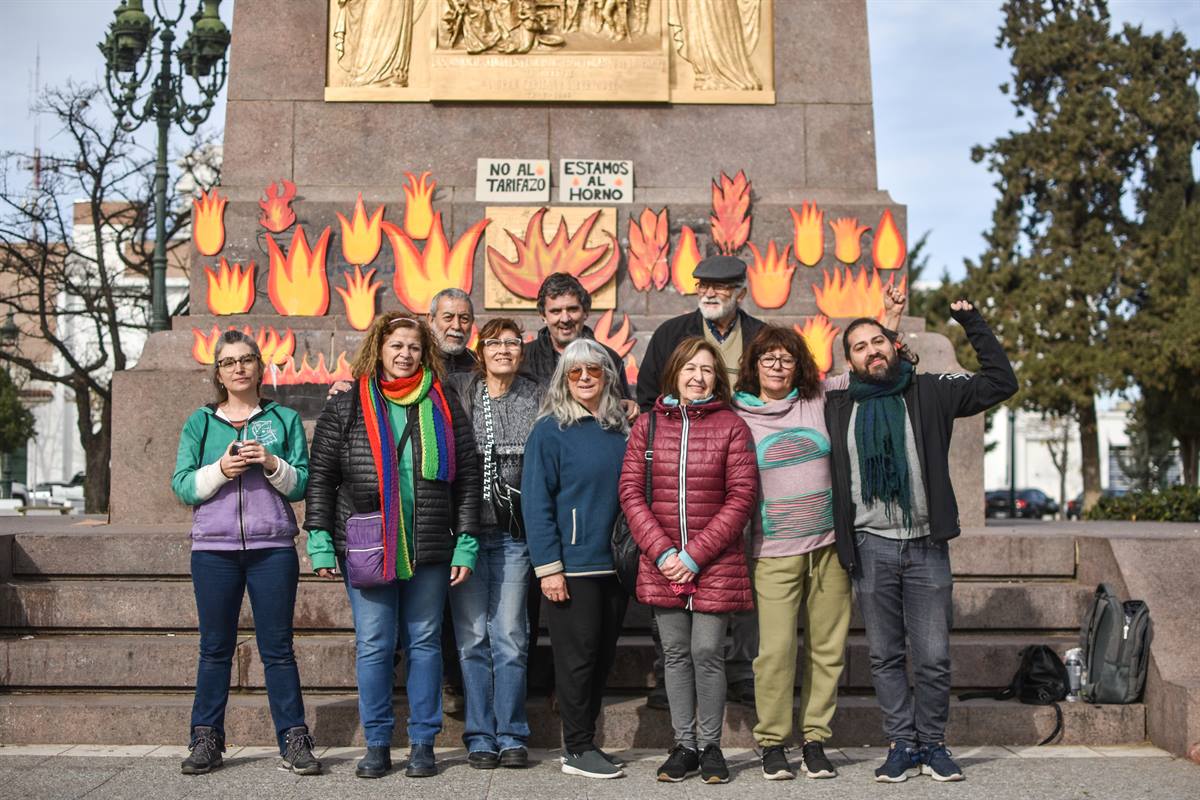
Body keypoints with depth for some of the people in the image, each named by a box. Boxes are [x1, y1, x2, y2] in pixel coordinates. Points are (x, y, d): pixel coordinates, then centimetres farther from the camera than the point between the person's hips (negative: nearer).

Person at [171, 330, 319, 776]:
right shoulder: (200, 423, 10)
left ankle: (294, 741, 6)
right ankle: (206, 740, 15)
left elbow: (302, 485, 4)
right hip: (214, 549, 1)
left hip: (272, 548, -1)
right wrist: (220, 469, -14)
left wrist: (272, 465, -13)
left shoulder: (284, 419, 9)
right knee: (215, 648, 6)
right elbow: (182, 485, 3)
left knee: (277, 649, 1)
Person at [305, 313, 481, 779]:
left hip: (430, 549, 1)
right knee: (373, 646, 3)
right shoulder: (346, 407, 4)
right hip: (366, 547, -1)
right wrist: (320, 541, -5)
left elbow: (467, 478, 6)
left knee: (424, 644, 7)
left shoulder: (444, 406, 7)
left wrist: (465, 544, 0)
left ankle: (423, 744, 17)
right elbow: (320, 477, 3)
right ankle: (377, 745, 14)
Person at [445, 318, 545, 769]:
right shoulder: (458, 391, 6)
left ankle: (511, 736, 11)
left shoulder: (537, 399, 6)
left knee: (510, 636, 2)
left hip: (514, 533, 0)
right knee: (472, 636, 3)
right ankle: (480, 737, 12)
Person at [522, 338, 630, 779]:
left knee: (603, 655, 10)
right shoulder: (550, 430, -6)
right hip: (573, 565, -6)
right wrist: (548, 566, -15)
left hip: (614, 564, 6)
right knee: (577, 655, 0)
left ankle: (582, 741, 22)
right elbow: (536, 502, -10)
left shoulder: (619, 430, 11)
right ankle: (578, 748, 11)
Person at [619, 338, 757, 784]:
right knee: (676, 654, 9)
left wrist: (695, 555, -11)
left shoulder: (731, 426, -1)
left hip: (715, 564, -2)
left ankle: (710, 746, 15)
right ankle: (684, 745, 20)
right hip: (662, 564, 2)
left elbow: (741, 497, -6)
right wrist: (661, 551, -9)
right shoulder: (647, 425, 6)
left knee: (707, 653, -1)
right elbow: (631, 492, 2)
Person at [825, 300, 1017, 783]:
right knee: (884, 657, 7)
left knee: (933, 657, 1)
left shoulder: (928, 393, 4)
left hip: (926, 545, -1)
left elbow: (1000, 382, 3)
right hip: (871, 547, 1)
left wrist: (972, 323, 1)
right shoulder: (837, 408, 7)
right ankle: (902, 745, 17)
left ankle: (932, 745, 17)